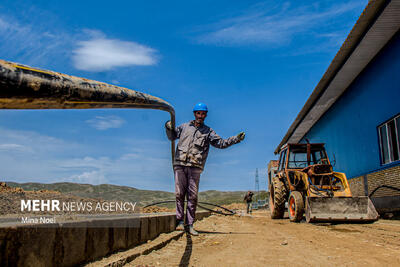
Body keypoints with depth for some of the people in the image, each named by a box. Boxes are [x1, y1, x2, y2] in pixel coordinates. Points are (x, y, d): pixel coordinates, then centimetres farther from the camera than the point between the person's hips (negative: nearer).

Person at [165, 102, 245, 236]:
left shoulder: (208, 131, 15)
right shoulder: (184, 127, 18)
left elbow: (221, 143, 9)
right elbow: (172, 136, 24)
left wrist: (236, 139, -2)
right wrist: (169, 127, 4)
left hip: (195, 166, -1)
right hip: (180, 164, 1)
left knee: (193, 196, -2)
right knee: (179, 194, -1)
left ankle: (190, 225, 4)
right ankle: (180, 221, 7)